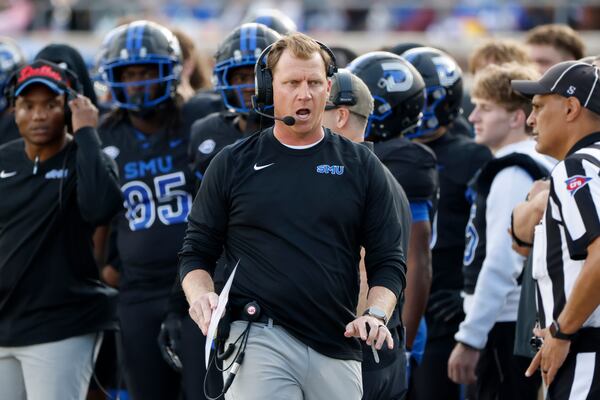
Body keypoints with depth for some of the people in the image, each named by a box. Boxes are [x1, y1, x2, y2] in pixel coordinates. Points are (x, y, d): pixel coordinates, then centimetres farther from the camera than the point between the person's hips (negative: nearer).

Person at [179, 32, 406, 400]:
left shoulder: (360, 166, 10)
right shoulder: (233, 164, 8)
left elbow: (388, 260, 9)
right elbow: (197, 252, 12)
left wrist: (377, 315, -10)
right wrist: (201, 296, -9)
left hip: (337, 349, 2)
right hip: (258, 340, -2)